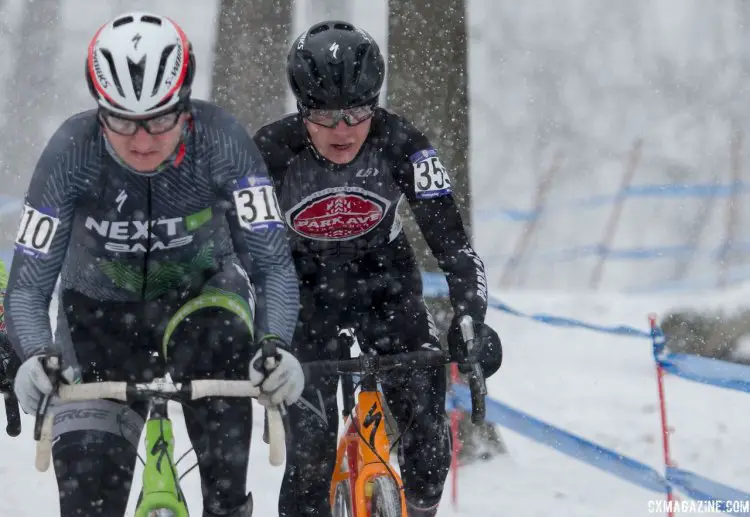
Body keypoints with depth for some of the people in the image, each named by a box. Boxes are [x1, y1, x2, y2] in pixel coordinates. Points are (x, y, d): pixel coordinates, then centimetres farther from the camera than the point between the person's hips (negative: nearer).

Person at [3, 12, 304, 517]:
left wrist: (278, 345, -46)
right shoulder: (72, 151, -27)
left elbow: (272, 263, -27)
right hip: (100, 306, 0)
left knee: (217, 345, -31)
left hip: (202, 291, 0)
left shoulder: (221, 140, -28)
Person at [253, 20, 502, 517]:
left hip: (386, 286, 1)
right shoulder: (272, 151, -25)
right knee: (309, 443, -16)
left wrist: (471, 320, -33)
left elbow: (450, 238, -21)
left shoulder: (401, 144, -23)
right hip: (307, 296, -1)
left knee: (427, 427, -12)